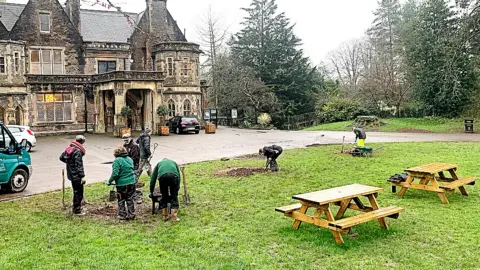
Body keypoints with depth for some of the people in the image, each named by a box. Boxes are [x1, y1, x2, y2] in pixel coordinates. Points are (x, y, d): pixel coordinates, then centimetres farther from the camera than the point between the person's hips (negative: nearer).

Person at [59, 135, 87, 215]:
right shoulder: (78, 151, -21)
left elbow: (61, 157, 20)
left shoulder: (69, 148, 7)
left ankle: (75, 208, 32)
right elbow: (79, 165, -24)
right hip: (77, 176, -9)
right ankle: (77, 210, 9)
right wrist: (82, 176, -23)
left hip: (71, 175, 9)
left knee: (76, 191, 21)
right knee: (78, 193, 1)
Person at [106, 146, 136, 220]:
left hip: (121, 184, -5)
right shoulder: (130, 159, 6)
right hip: (131, 183, 5)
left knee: (121, 200, 10)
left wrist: (109, 181, -7)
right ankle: (131, 214, 20)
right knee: (130, 199, 16)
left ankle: (122, 215, 16)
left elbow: (115, 174, -20)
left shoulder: (117, 161, -14)